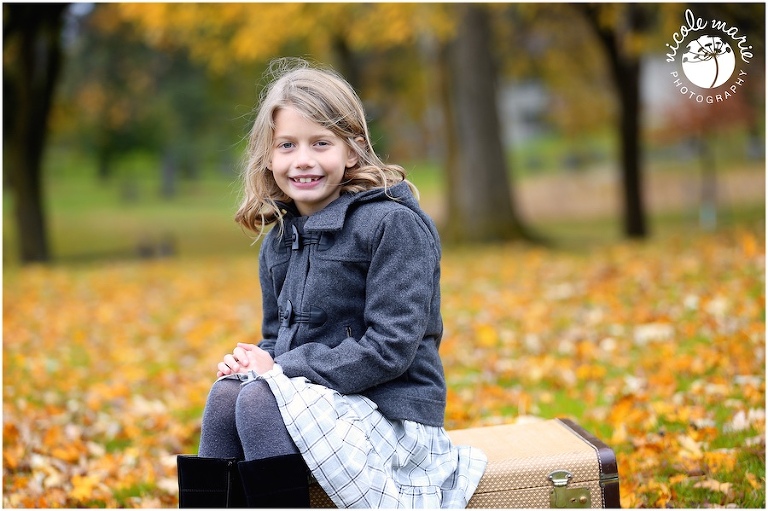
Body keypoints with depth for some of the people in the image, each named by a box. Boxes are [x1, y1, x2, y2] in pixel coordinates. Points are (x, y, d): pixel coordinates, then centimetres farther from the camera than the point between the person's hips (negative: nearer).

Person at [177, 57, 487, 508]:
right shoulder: (279, 240, 10)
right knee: (226, 393, -17)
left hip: (392, 412, -7)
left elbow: (391, 347, -19)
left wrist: (281, 369, -17)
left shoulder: (393, 224, -14)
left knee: (258, 401, -26)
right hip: (323, 400, 7)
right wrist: (256, 359, -6)